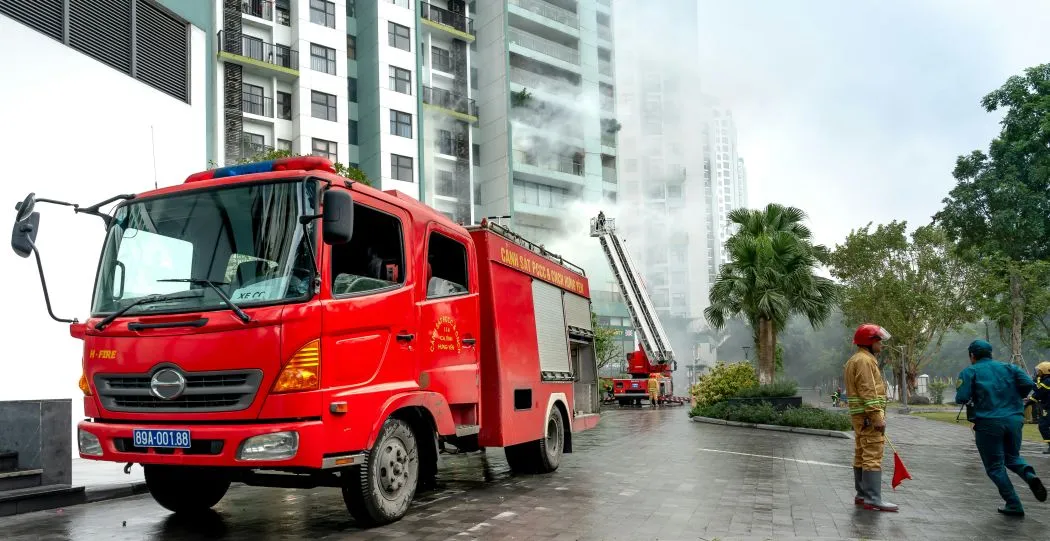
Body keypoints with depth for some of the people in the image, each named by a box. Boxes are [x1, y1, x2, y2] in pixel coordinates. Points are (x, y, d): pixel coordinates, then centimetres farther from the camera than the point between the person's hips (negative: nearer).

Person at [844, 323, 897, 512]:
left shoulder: (856, 360, 21)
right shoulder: (864, 360, -13)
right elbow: (867, 391, -21)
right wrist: (877, 417, -23)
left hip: (860, 416, 11)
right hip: (869, 415, -11)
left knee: (861, 456, 13)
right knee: (873, 457, -11)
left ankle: (862, 495, 19)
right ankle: (873, 498, -12)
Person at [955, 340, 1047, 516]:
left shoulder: (970, 372, -1)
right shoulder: (1008, 367, 10)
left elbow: (961, 398, -11)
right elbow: (1028, 384, -3)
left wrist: (972, 398, 12)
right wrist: (1016, 398, 15)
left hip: (988, 423, -4)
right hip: (1014, 419, 4)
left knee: (995, 466, 8)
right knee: (1012, 456, 24)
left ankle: (1014, 506, 6)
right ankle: (1029, 475, -7)